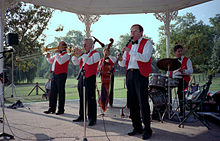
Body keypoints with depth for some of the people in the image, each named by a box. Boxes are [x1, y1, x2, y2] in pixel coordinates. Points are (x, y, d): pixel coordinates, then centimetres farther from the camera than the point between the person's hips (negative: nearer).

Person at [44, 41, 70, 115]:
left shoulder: (66, 55, -6)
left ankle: (61, 109, 5)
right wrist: (48, 57, 7)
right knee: (53, 92, 8)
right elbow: (51, 61, 27)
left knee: (61, 92, -2)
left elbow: (60, 62, -22)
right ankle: (52, 108, 15)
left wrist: (57, 53, -15)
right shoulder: (58, 54, 19)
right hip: (54, 74, 8)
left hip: (61, 75, -8)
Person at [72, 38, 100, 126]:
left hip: (90, 78, -8)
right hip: (82, 78, 8)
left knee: (90, 99, -8)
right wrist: (74, 55, 4)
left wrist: (81, 54, -20)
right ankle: (82, 116, 23)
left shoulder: (95, 53, -3)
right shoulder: (84, 54, 21)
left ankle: (92, 119, -4)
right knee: (82, 98, 13)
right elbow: (76, 63, 18)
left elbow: (89, 61, -21)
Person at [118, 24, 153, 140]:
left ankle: (147, 129, -1)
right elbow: (124, 63, 18)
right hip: (129, 74, 6)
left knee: (143, 102, -8)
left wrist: (130, 52, -20)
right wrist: (121, 60, -5)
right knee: (132, 103, 6)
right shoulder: (129, 45, 21)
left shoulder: (146, 43, 2)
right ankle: (137, 128, 17)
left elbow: (146, 58, -16)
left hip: (140, 74, -6)